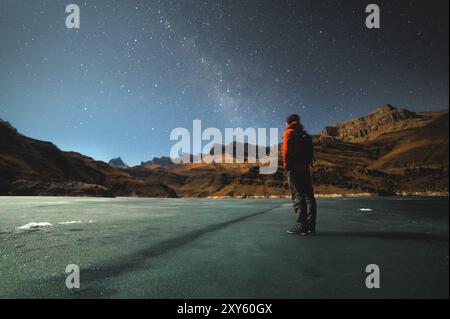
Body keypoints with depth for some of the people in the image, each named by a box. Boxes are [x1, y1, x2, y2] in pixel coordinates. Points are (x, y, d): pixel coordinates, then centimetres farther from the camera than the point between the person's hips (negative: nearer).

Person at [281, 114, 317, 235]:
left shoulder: (289, 133, 1)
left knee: (298, 196, -8)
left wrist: (286, 166, -5)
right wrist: (307, 164, 13)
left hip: (294, 168, -7)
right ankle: (311, 226, 9)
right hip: (306, 169, 7)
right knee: (309, 196, 6)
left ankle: (302, 225, -10)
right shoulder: (305, 135, 21)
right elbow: (310, 153, 15)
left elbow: (286, 151, -10)